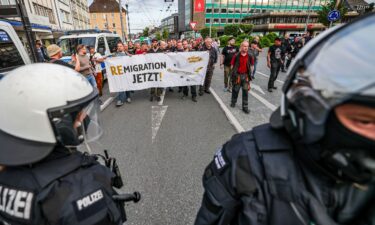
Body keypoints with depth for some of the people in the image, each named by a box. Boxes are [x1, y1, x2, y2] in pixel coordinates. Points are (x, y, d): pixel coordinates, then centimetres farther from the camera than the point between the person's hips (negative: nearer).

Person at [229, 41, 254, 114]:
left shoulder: (250, 56, -2)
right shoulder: (236, 56, -8)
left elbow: (252, 66, 9)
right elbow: (232, 65, 0)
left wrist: (250, 73, 5)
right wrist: (234, 73, 0)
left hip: (246, 75, 2)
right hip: (237, 75, -1)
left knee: (245, 91, 2)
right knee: (235, 90, 11)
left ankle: (245, 107, 9)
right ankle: (233, 102, 33)